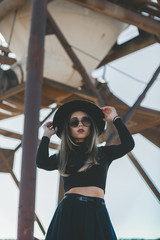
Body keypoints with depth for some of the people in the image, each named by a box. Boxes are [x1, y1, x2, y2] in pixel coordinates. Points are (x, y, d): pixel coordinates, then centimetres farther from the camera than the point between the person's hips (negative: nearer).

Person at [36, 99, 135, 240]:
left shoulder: (103, 153, 14)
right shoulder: (63, 157, 16)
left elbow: (128, 145, -2)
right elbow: (42, 163, -3)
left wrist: (115, 119, 9)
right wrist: (47, 135, 11)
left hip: (96, 212, 0)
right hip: (69, 211, 1)